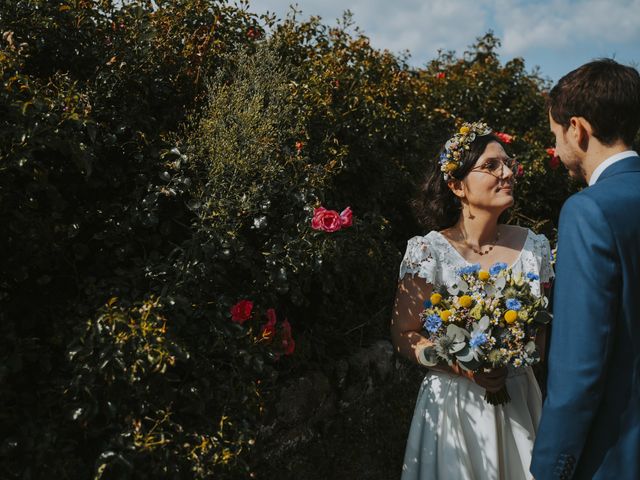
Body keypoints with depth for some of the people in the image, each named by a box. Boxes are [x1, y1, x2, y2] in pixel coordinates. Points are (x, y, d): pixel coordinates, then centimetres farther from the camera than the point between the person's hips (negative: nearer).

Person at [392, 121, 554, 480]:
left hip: (519, 400, 3)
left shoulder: (534, 246, -2)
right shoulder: (429, 252, -13)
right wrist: (461, 366, -20)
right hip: (454, 403, -3)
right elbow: (404, 335, -8)